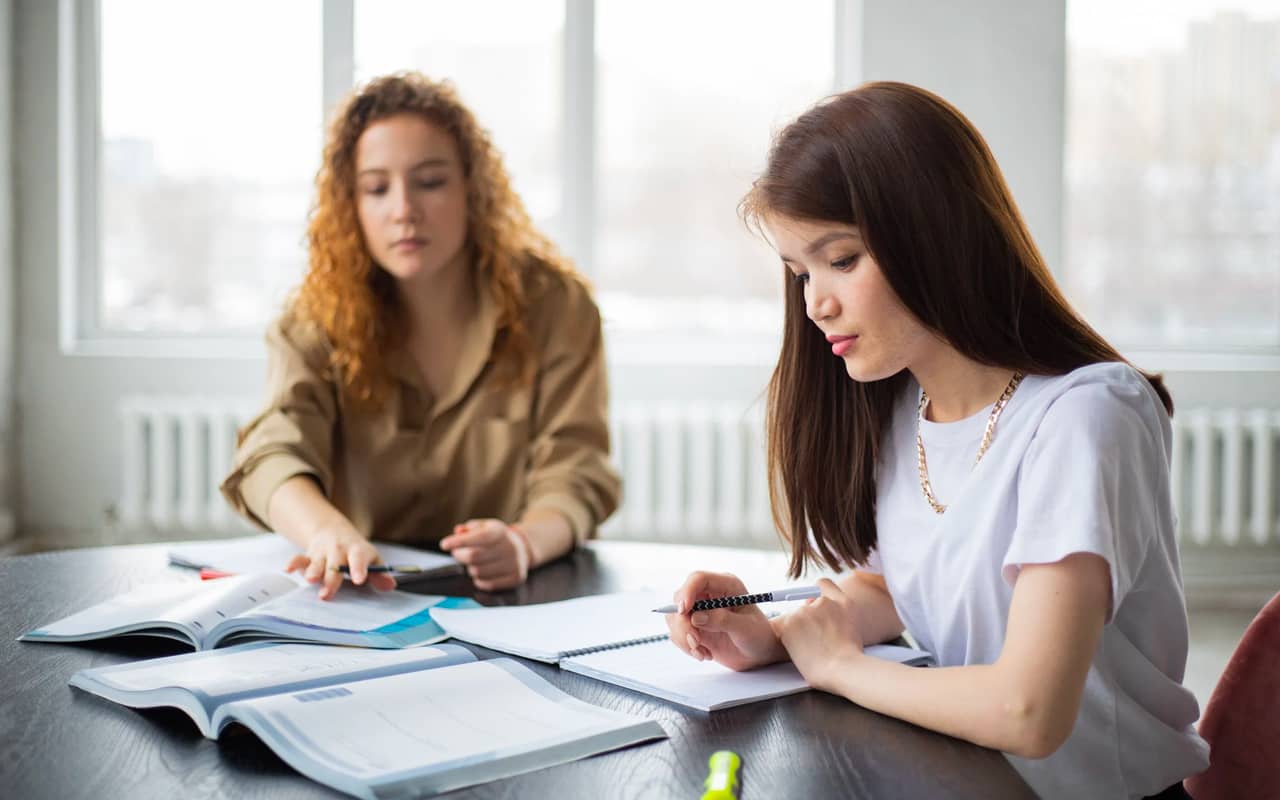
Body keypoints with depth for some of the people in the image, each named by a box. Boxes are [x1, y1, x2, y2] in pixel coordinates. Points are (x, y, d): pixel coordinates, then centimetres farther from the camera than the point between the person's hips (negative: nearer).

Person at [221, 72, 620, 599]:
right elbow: (272, 453, -15)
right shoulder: (319, 318, 1)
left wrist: (523, 543, -33)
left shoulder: (552, 305, -1)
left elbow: (574, 476, -8)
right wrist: (328, 532, -39)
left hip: (519, 600, 0)